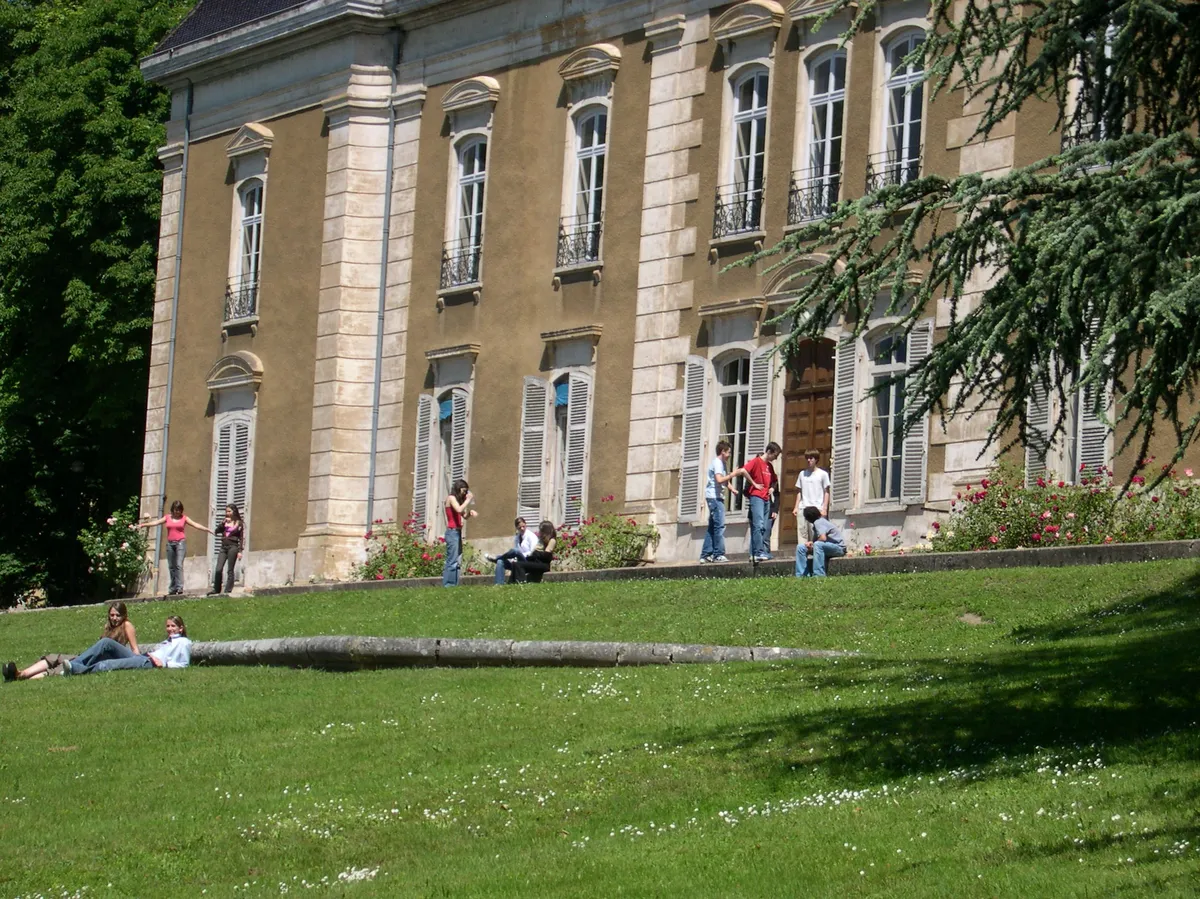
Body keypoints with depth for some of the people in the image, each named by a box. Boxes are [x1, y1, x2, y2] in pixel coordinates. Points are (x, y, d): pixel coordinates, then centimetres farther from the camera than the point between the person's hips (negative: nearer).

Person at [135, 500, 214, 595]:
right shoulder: (167, 518, 12)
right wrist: (142, 525, 4)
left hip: (180, 542, -4)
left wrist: (207, 529, -10)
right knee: (171, 566, 4)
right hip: (170, 543, 4)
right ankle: (173, 589, 8)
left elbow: (195, 525, 0)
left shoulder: (184, 518, 5)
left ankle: (179, 587, -20)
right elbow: (155, 522, 9)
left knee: (179, 564, -15)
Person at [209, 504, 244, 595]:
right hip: (223, 547, 4)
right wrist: (223, 523, -6)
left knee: (230, 570, -3)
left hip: (233, 547, -4)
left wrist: (240, 551, -8)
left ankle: (228, 590, 0)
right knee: (218, 569, -5)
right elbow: (217, 532, 4)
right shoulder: (225, 522, 15)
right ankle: (216, 589, 3)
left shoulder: (239, 523, 3)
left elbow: (241, 538, 0)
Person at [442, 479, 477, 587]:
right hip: (452, 532, -9)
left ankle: (454, 585, 2)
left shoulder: (458, 499, 21)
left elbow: (464, 515, 24)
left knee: (458, 562, 4)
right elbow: (459, 509, -21)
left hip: (458, 532, 9)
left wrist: (470, 512, 3)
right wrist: (468, 499, -10)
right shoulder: (451, 498, -4)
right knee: (452, 560, -13)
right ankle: (448, 585, -15)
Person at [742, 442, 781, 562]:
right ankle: (759, 552, -19)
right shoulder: (756, 461, -4)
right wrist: (754, 484, -14)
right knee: (759, 524, -15)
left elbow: (774, 480, 34)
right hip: (756, 497, -8)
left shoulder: (770, 466, 19)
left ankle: (754, 554, 5)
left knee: (764, 527, 4)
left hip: (766, 498, 8)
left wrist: (772, 488, 13)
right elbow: (744, 471, -20)